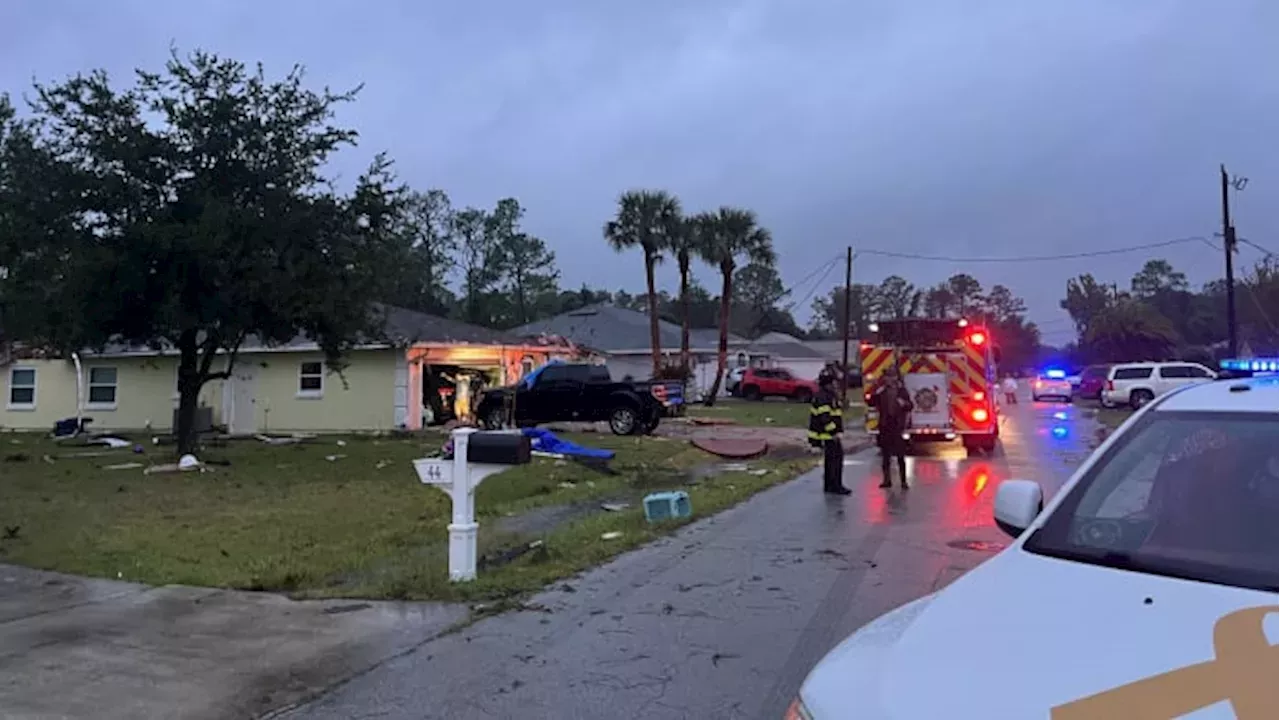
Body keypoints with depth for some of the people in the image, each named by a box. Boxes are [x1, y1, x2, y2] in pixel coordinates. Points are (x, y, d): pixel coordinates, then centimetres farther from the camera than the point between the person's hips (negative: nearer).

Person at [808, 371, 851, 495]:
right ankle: (836, 486, -6)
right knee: (836, 458, -9)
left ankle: (829, 485, 20)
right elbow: (824, 417, -24)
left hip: (831, 434, 11)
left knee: (830, 459, 14)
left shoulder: (831, 396, 17)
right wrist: (833, 432, -23)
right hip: (828, 434, -11)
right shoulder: (822, 398, -17)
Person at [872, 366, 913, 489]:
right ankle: (887, 480, 16)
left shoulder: (902, 390, 1)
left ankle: (903, 481, 2)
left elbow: (910, 406, 1)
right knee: (885, 455, 7)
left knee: (900, 455, -2)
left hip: (898, 425, -2)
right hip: (885, 425, 2)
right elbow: (872, 403, -1)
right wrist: (876, 394, -16)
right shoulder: (881, 390, 5)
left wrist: (904, 403, -19)